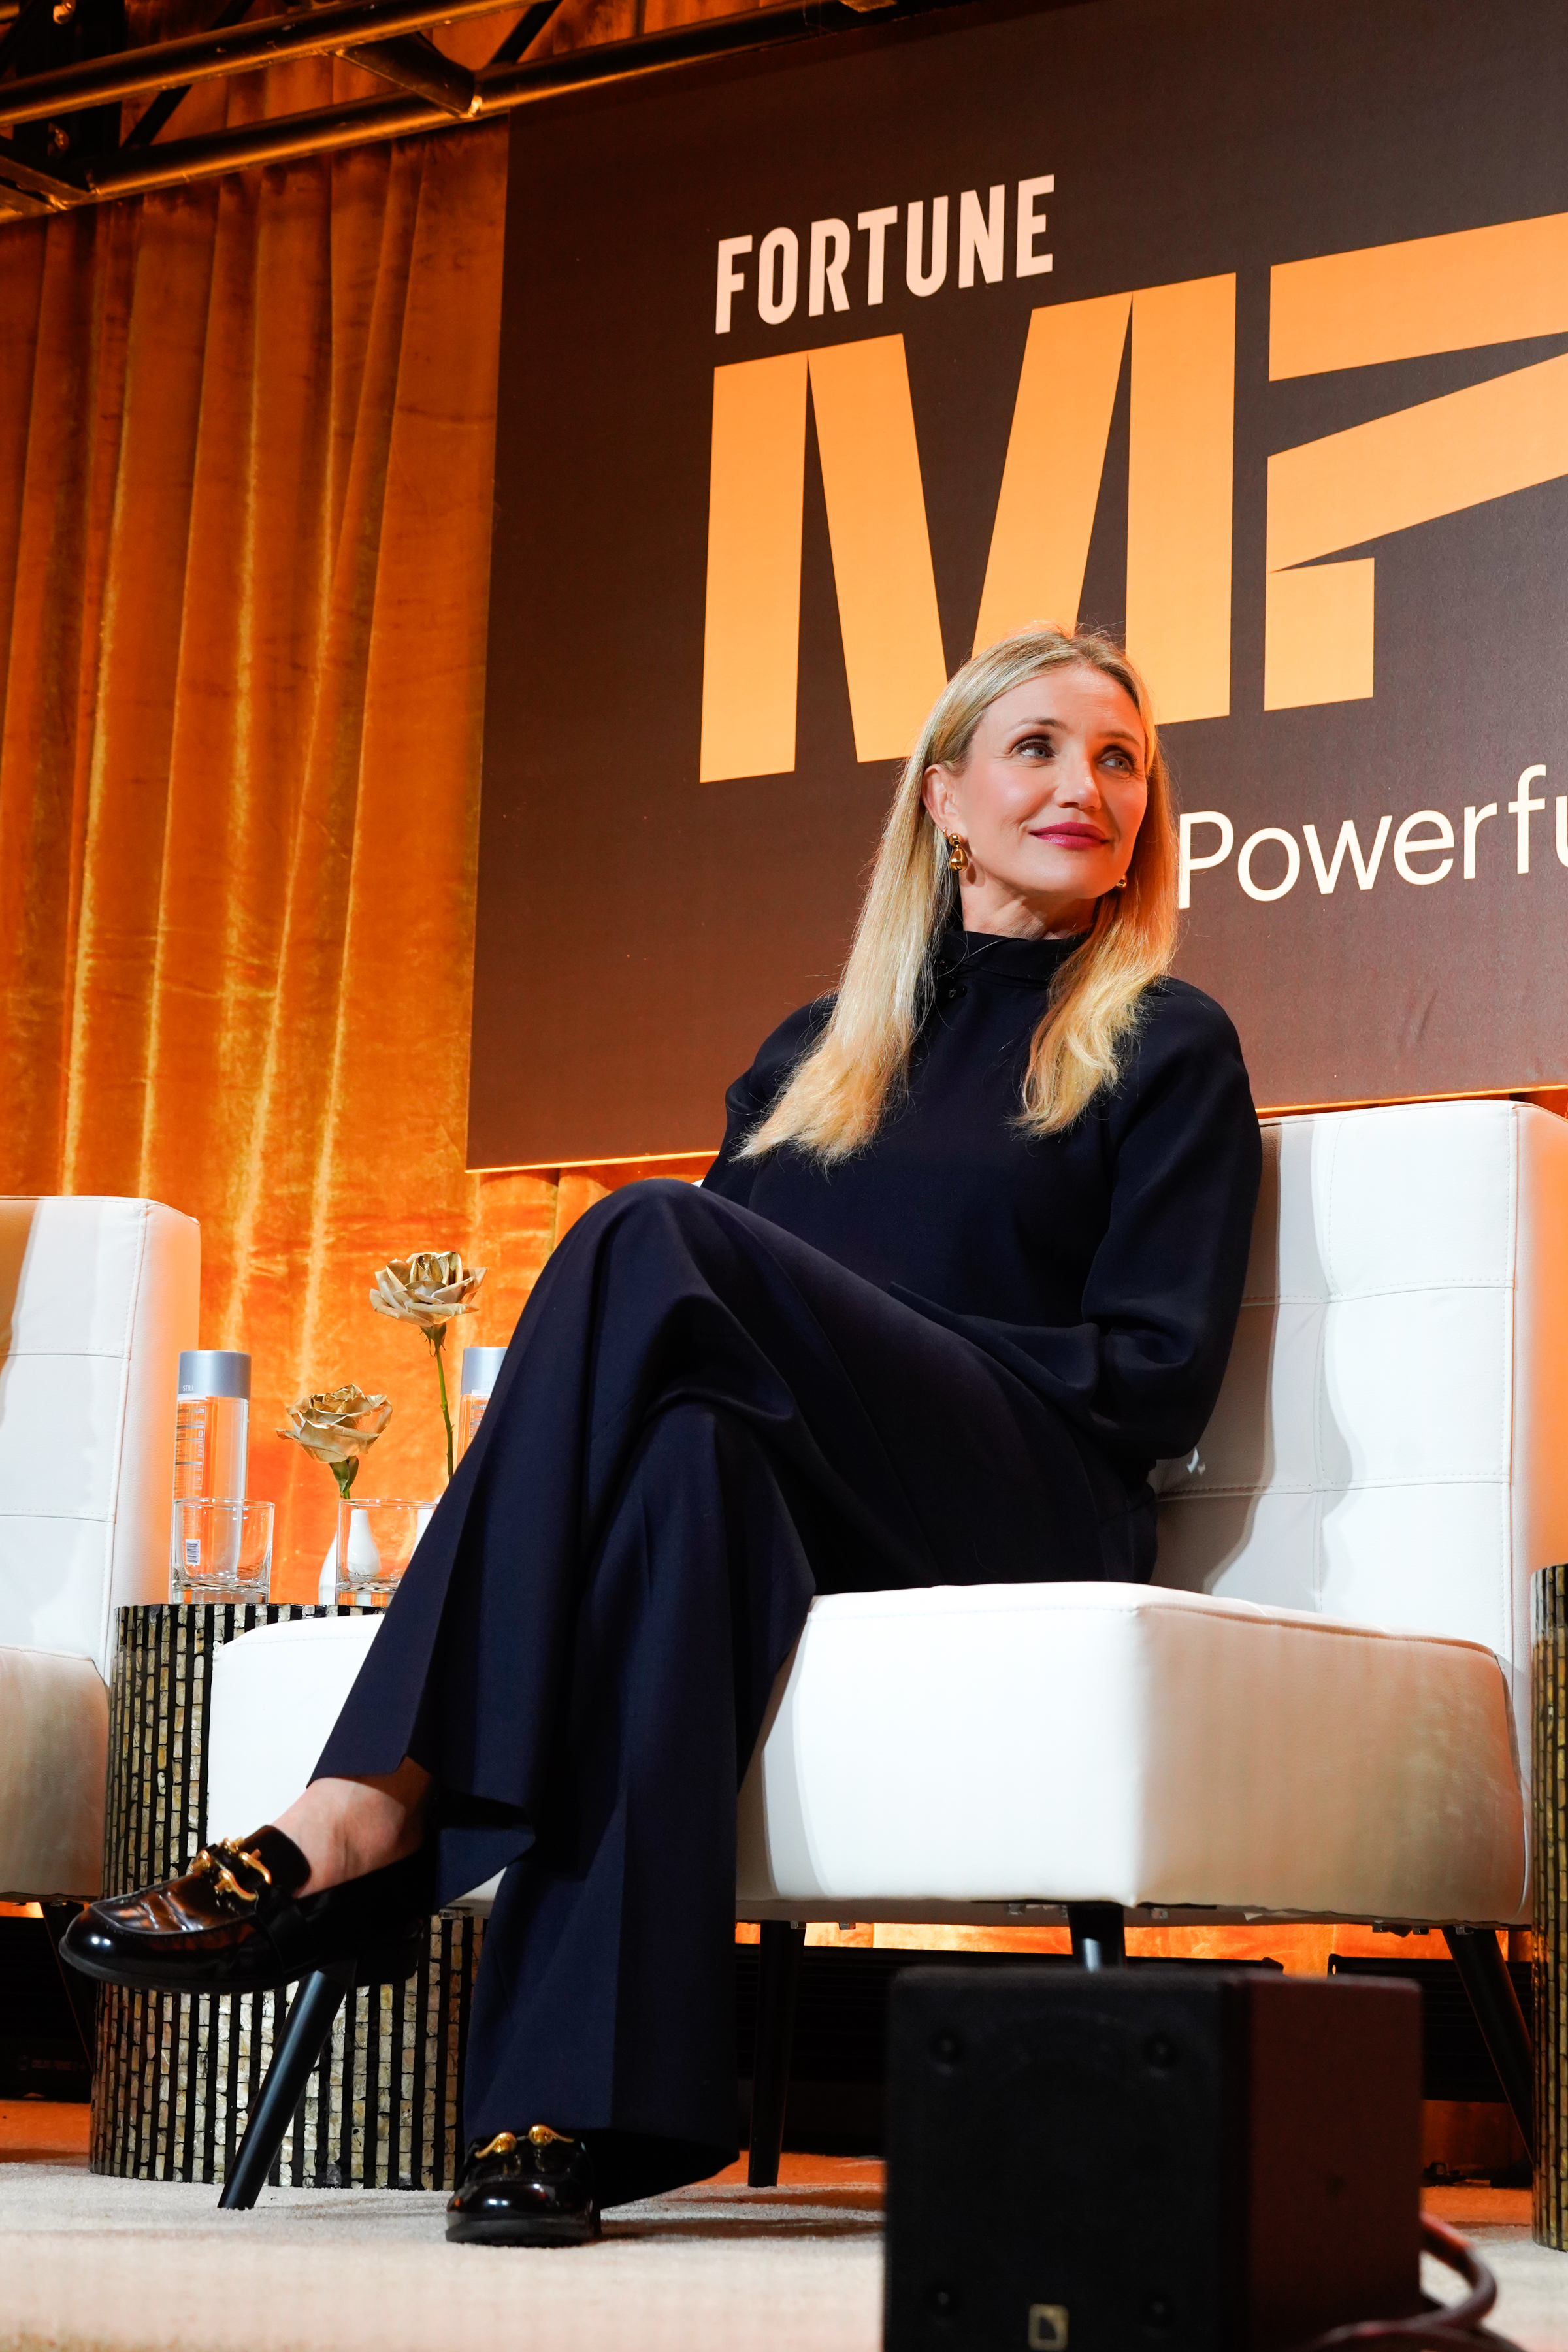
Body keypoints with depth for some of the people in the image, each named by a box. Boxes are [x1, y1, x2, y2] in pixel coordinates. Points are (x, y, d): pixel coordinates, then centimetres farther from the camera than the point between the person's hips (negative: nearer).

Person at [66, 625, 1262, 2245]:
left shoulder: (1167, 1049, 14)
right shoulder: (809, 1059, 27)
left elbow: (1156, 1377, 2)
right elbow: (725, 1329, 23)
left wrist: (852, 1359, -7)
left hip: (1025, 1519, -3)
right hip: (795, 1508, 3)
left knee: (655, 1243, -30)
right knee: (694, 1445, -39)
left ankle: (369, 1815, -40)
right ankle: (569, 2102, -49)